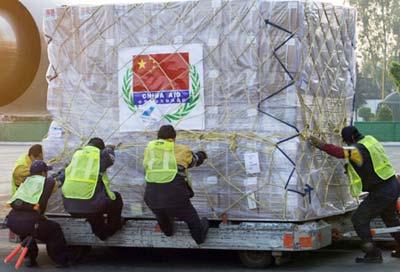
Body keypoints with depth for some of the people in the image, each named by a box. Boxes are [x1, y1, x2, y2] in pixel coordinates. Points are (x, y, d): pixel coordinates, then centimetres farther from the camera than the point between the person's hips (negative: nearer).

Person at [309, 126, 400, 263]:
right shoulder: (370, 140, 7)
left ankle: (373, 254, -2)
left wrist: (322, 145, -34)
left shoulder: (358, 149, -21)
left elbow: (341, 152, -35)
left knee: (359, 219, -2)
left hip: (381, 191, -10)